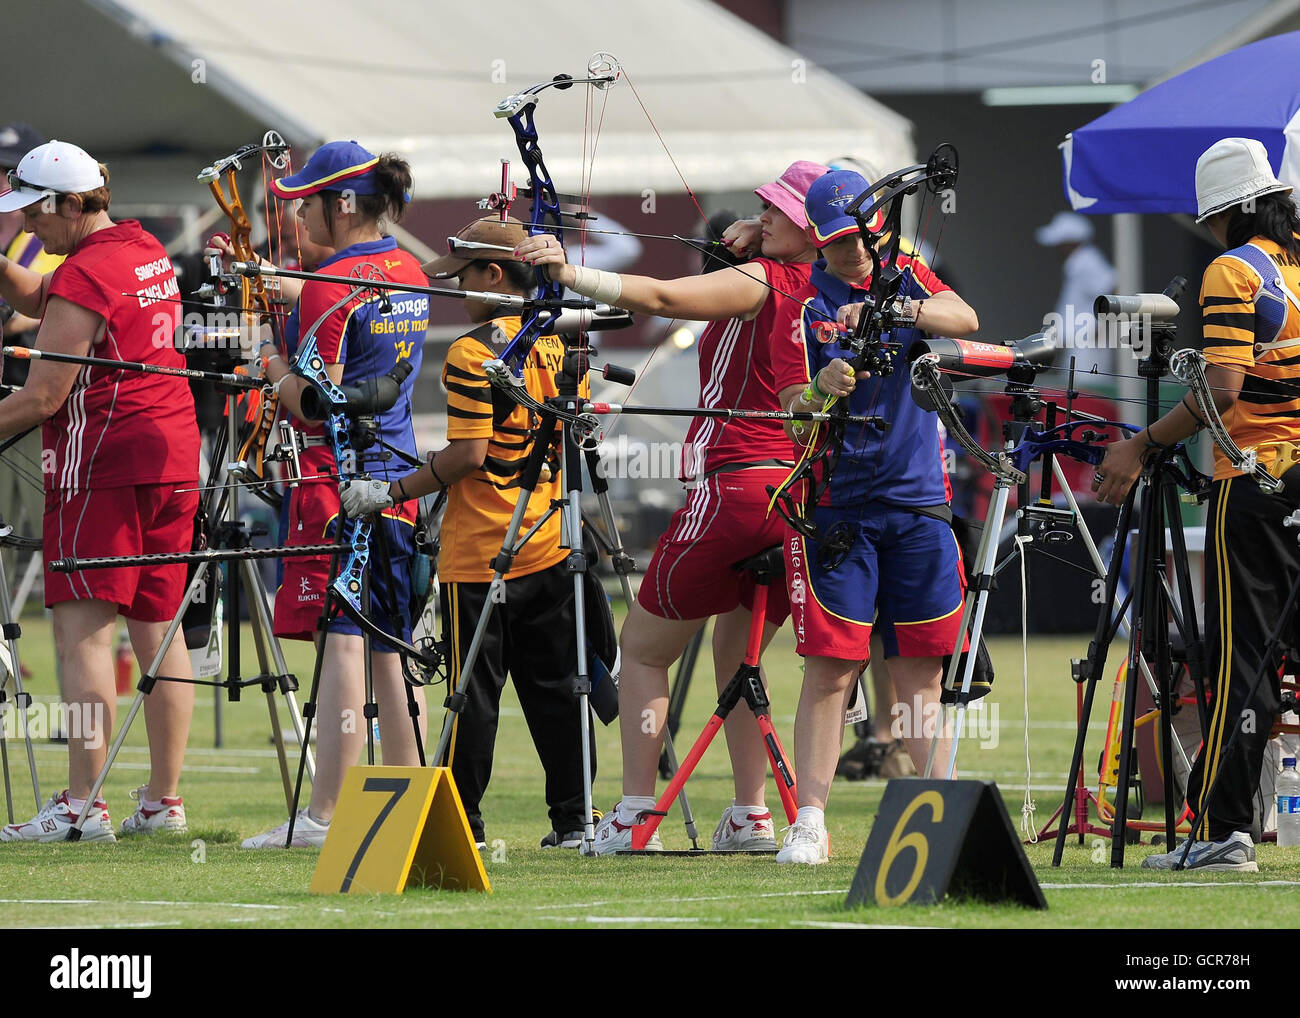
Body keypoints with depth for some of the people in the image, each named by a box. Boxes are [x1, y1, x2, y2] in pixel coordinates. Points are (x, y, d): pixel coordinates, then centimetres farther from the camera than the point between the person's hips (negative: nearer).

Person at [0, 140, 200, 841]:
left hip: (103, 465, -9)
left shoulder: (84, 275, -13)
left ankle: (82, 804, -17)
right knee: (156, 628, 9)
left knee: (83, 629, -10)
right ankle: (163, 801, 8)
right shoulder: (148, 252, 14)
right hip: (173, 457, 9)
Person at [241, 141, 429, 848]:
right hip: (396, 473, 8)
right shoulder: (410, 274, 11)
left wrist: (276, 370, 3)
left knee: (339, 639, -9)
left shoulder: (330, 285, -14)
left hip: (335, 475, -8)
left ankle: (325, 815, -11)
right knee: (392, 646, 10)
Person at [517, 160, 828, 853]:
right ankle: (750, 815, 13)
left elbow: (662, 297, -23)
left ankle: (632, 815, -2)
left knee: (643, 646, 6)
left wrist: (570, 274, -27)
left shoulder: (761, 282, -11)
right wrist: (753, 248, 10)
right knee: (737, 654, 21)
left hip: (736, 485, -7)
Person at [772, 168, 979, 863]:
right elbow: (794, 419, -11)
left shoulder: (905, 275, 6)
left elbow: (964, 320, -13)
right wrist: (820, 391, -33)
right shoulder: (803, 304, -5)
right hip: (835, 505, -3)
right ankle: (808, 823, -10)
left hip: (918, 500, 3)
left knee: (920, 672, 7)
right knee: (830, 670, -9)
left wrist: (898, 309, -30)